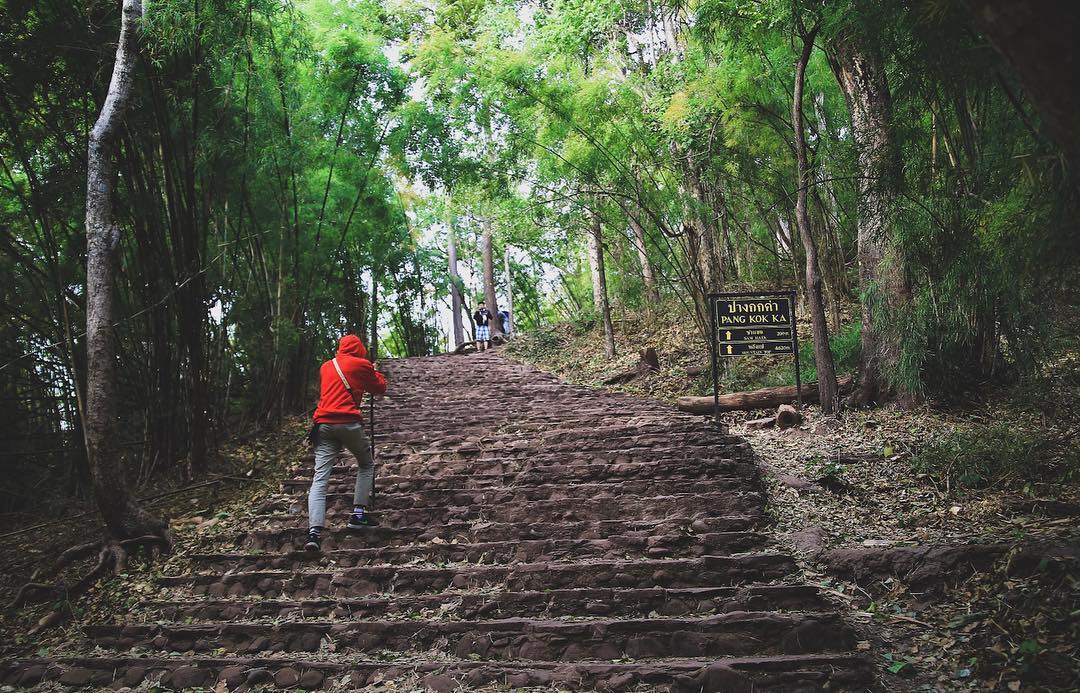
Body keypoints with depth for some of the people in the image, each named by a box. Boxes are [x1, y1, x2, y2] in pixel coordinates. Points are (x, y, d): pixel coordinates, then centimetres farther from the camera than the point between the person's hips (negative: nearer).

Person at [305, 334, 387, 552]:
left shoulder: (326, 366, 21)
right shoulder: (362, 364, 6)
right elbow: (380, 388, 18)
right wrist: (375, 371, 38)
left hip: (324, 425, 4)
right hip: (349, 423, -3)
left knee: (320, 478, -4)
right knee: (366, 465, 20)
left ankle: (314, 530, -19)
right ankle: (359, 513, 9)